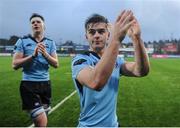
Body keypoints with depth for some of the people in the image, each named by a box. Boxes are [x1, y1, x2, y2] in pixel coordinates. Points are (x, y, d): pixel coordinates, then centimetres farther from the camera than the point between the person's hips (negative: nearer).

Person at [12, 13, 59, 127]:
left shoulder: (50, 43, 7)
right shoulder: (22, 41, -2)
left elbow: (56, 64, 1)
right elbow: (15, 64, -9)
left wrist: (45, 54, -18)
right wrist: (33, 55, -21)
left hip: (45, 83, 4)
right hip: (29, 84, -4)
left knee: (41, 120, 14)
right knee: (42, 122, -13)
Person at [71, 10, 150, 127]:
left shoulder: (116, 60, 1)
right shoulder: (80, 60, -17)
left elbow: (141, 71, -17)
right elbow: (95, 83, -39)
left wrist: (137, 38, -32)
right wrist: (116, 39, -44)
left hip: (113, 123, 6)